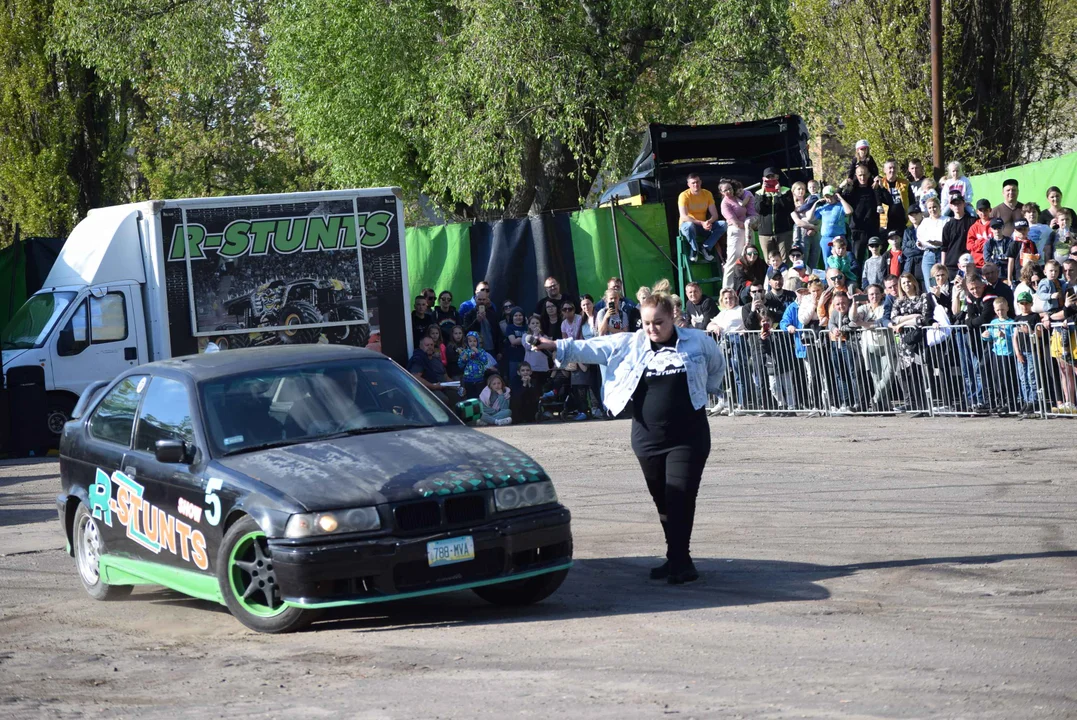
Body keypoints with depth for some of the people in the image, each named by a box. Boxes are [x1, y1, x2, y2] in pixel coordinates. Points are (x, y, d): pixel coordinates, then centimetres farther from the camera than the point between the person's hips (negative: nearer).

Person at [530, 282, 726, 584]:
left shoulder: (697, 342, 2)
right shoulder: (630, 344, 5)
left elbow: (718, 366, 19)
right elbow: (593, 348, -3)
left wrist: (705, 390, 13)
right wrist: (559, 347, -12)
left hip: (688, 437, -3)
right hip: (648, 437, 3)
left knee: (680, 497, -11)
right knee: (662, 500, 8)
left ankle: (679, 560, -10)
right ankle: (677, 559, 18)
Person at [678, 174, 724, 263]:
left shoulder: (707, 194, -1)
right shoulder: (684, 196, -15)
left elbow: (715, 215, -4)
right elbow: (684, 217, -26)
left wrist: (709, 222, -28)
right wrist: (701, 223, -36)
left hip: (703, 226, 4)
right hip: (686, 225, -4)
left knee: (723, 224, -17)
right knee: (690, 225, -41)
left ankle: (706, 248, -14)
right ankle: (695, 250, -17)